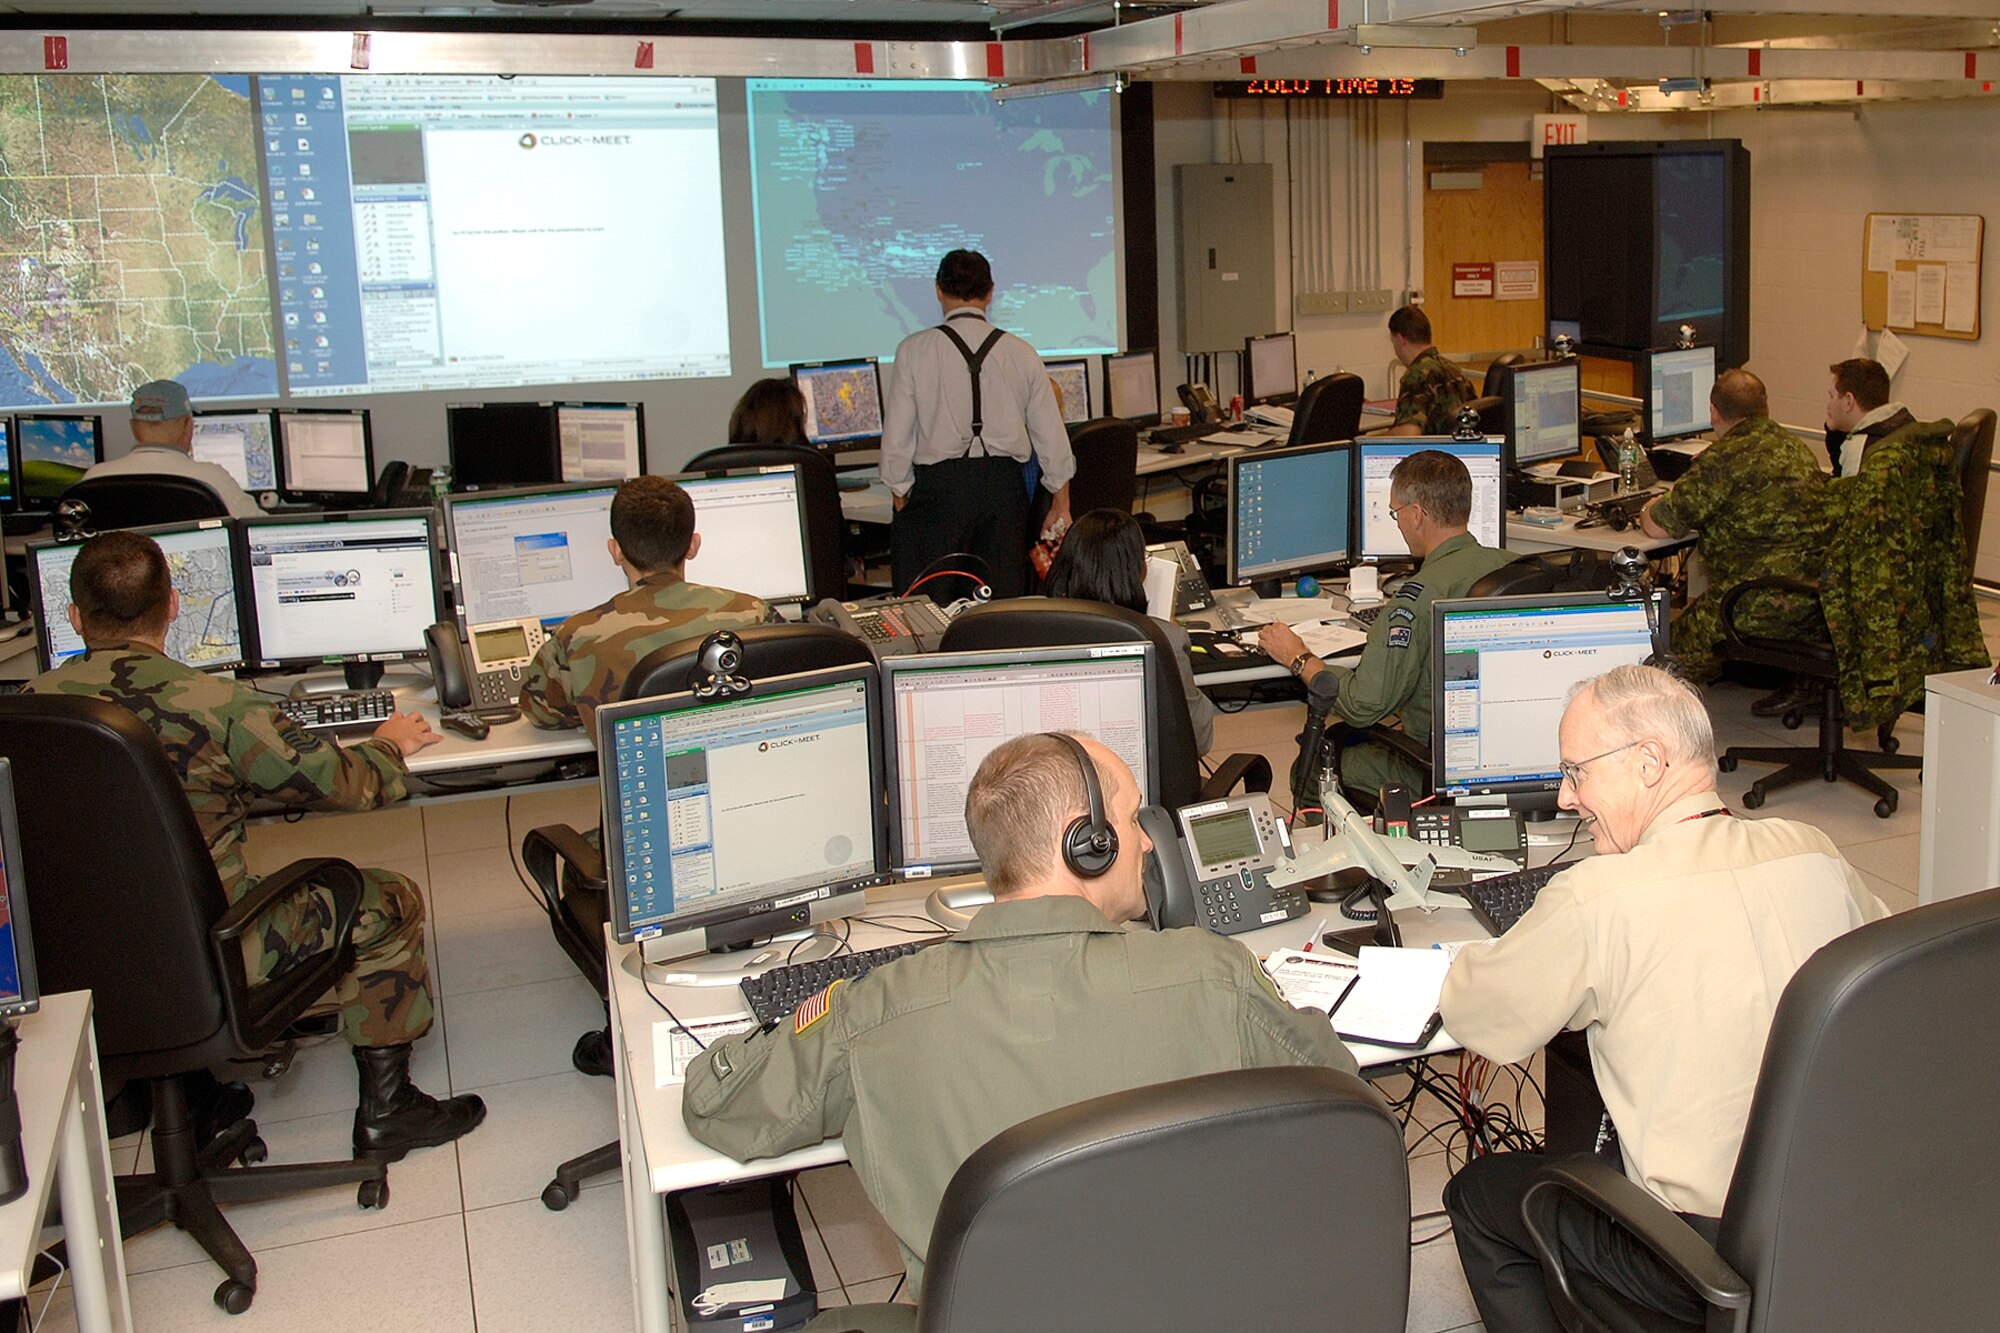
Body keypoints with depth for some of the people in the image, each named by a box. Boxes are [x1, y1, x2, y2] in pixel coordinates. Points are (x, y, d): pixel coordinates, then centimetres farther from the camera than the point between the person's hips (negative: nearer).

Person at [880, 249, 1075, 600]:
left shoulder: (914, 350, -2)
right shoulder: (1021, 353, 5)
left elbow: (897, 438, -3)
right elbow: (1053, 438, 9)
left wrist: (900, 498, 9)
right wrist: (1060, 506, 19)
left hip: (939, 486, -3)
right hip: (1005, 487, 3)